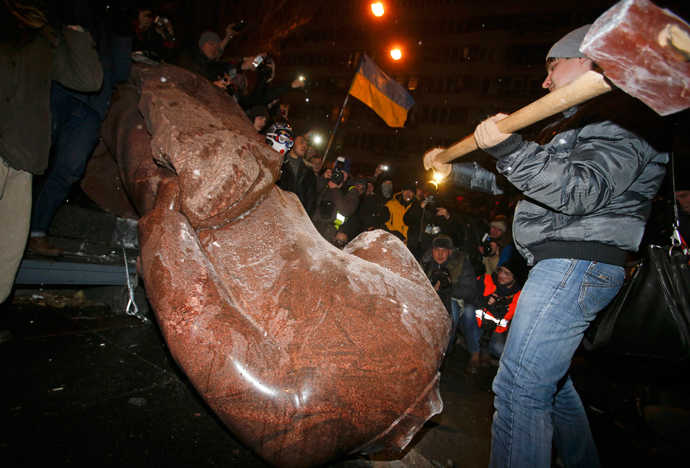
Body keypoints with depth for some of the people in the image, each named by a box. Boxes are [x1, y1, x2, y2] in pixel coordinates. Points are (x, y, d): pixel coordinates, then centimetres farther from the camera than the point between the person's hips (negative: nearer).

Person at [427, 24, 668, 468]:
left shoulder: (622, 119, -6)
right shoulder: (576, 124, 24)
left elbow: (582, 191, -22)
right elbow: (520, 184, 28)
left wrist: (510, 149, -30)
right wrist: (455, 171, 25)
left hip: (578, 263, -10)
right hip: (564, 264, 10)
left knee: (518, 387, -12)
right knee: (551, 380, 18)